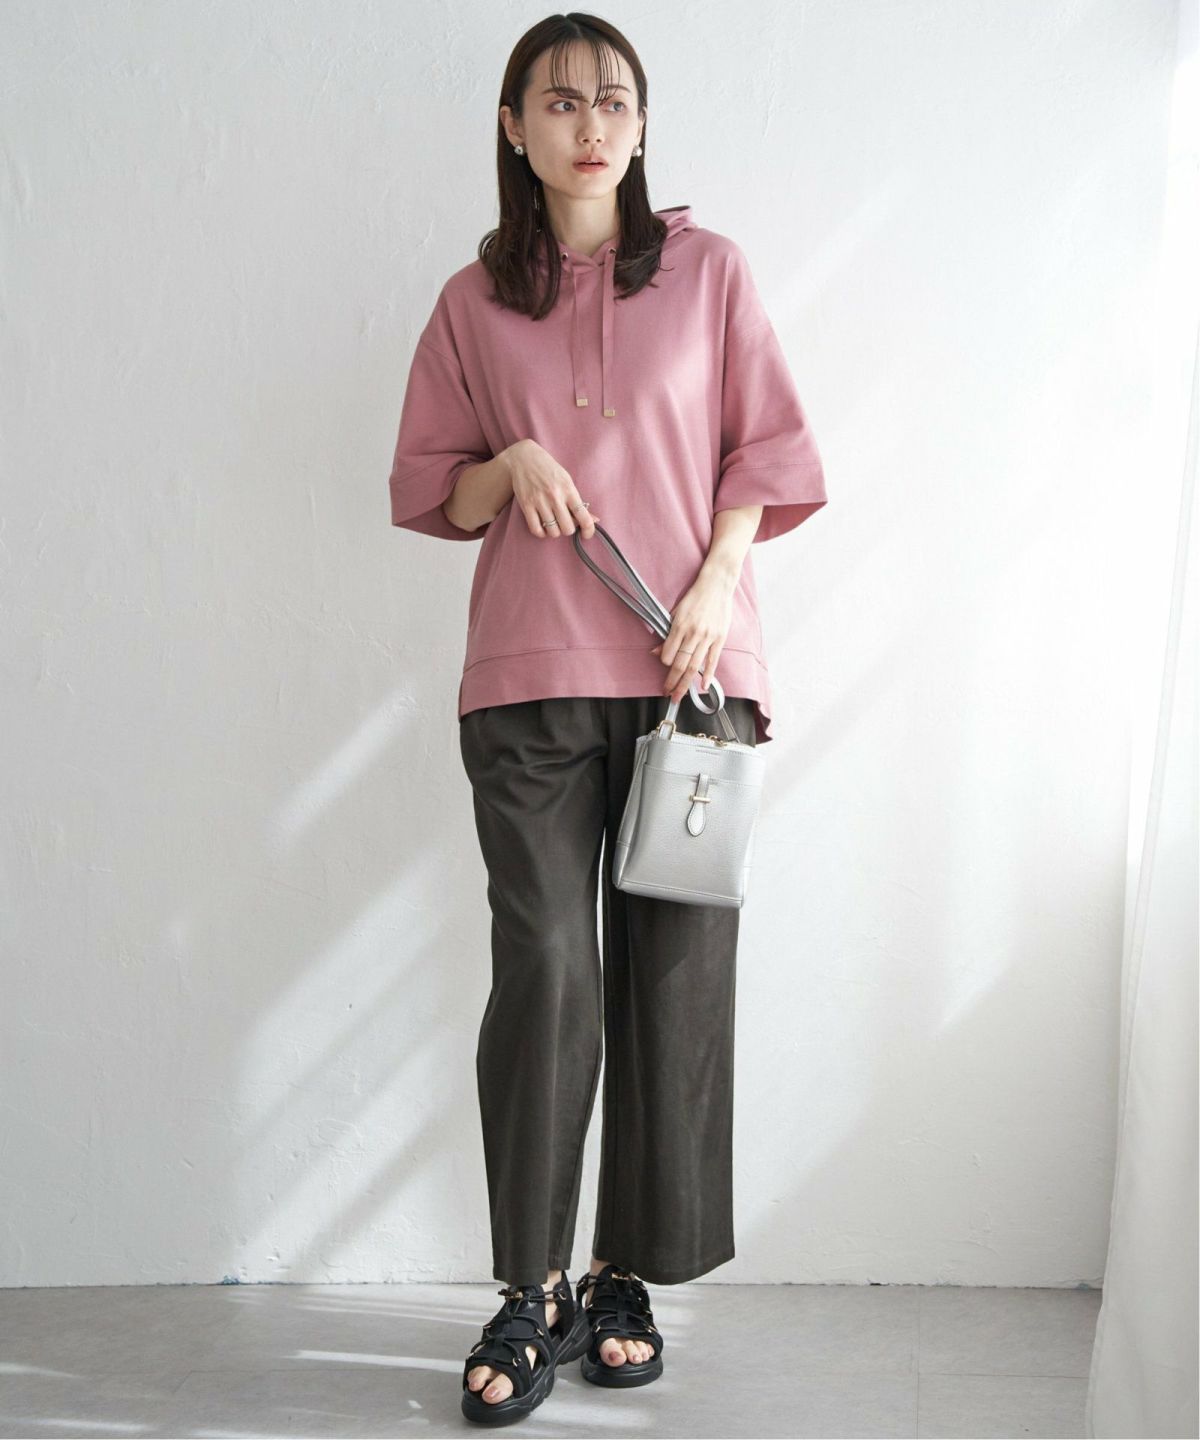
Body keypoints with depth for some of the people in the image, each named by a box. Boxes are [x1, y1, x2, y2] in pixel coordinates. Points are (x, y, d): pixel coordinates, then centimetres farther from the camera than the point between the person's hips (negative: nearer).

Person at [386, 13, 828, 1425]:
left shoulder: (707, 268, 9)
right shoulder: (474, 300, 11)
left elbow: (766, 450, 8)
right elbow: (426, 487, 13)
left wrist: (717, 583, -8)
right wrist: (509, 467, -7)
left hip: (692, 669, 1)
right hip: (531, 676, 0)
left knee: (676, 973, 1)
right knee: (544, 969, -7)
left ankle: (628, 1280, 14)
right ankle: (531, 1293, 5)